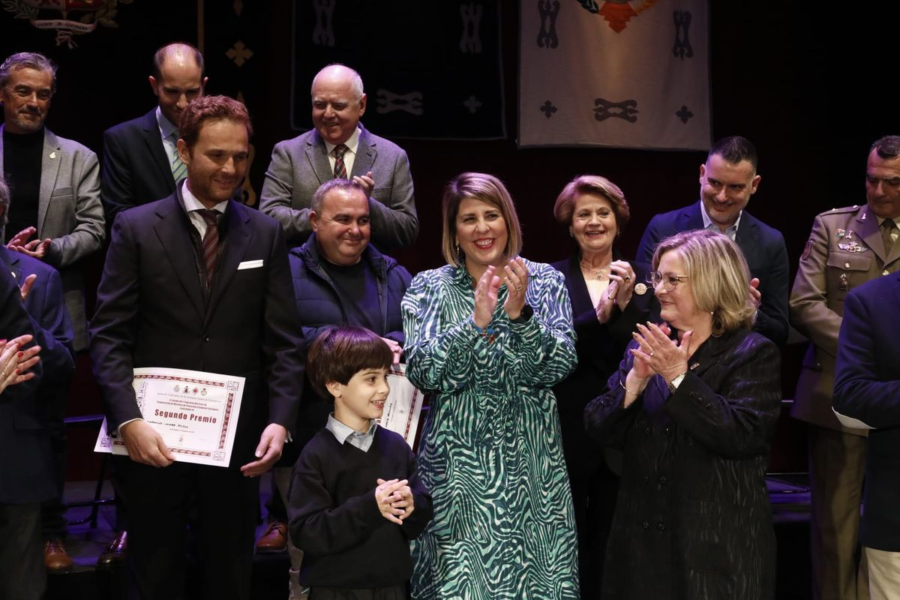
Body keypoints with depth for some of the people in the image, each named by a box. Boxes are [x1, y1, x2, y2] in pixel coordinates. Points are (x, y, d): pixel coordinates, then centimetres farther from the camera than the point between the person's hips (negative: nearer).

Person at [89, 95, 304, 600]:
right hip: (155, 439, -1)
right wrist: (128, 421, -17)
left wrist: (280, 421, -11)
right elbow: (109, 335, -5)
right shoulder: (137, 229, 0)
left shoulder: (266, 235, 5)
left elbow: (285, 342, 2)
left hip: (239, 440, 1)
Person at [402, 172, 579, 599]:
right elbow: (422, 373, -10)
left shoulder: (545, 281, 4)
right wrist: (475, 322, -22)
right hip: (458, 463, 0)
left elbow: (560, 367, -7)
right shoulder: (428, 288, 3)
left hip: (529, 462, 1)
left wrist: (520, 314, -21)